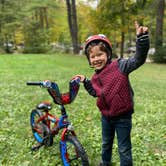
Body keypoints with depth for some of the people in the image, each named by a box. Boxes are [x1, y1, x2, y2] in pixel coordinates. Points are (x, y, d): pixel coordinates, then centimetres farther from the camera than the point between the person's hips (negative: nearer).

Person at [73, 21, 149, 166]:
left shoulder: (119, 66, -17)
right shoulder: (95, 78, 3)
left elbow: (138, 59, -28)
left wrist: (142, 38, -40)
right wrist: (85, 82, 8)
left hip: (123, 117, -6)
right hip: (106, 116, 7)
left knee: (124, 148, 9)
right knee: (106, 143, 29)